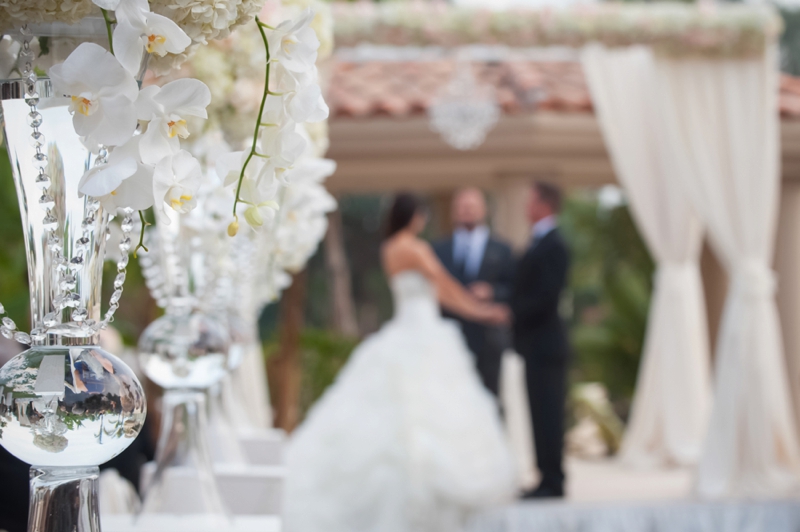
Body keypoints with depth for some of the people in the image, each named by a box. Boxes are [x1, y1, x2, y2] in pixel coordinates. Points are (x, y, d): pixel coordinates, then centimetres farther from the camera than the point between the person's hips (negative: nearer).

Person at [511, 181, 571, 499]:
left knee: (547, 415, -7)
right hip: (537, 345, 10)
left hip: (544, 343, -10)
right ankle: (549, 480, 15)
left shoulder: (553, 246, -14)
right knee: (543, 414, 11)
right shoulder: (541, 243, 17)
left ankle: (553, 483, -4)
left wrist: (512, 311, -14)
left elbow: (546, 297, -21)